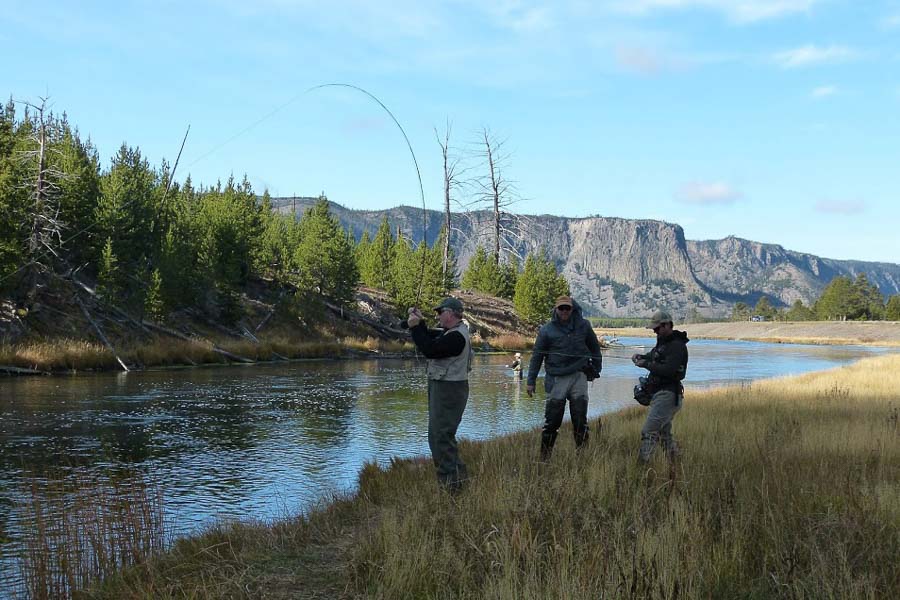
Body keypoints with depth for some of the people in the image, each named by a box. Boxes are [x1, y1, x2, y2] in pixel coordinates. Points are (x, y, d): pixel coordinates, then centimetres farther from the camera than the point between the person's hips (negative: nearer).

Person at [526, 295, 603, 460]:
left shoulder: (583, 326, 5)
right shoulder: (547, 330, 0)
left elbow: (594, 347, 20)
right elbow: (537, 356, 4)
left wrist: (596, 370, 21)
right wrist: (531, 381, 3)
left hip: (579, 376, 1)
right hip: (557, 379, -1)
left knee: (580, 419, 0)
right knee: (552, 420, 0)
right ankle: (545, 455, 9)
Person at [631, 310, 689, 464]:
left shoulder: (677, 346, -14)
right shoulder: (663, 342, 16)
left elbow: (668, 370, -25)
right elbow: (654, 356, 29)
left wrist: (646, 364, -17)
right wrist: (641, 357, 7)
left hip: (667, 395, -11)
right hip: (660, 394, 11)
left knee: (649, 432, -17)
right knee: (664, 433, 17)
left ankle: (642, 466, -20)